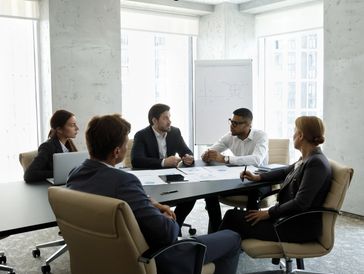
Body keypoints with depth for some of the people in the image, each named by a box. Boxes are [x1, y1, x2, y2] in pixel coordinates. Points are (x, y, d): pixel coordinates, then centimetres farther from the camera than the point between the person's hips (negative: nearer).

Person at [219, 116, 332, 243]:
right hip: (290, 217, 9)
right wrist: (257, 177, 16)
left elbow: (300, 203, -24)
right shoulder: (307, 159, 8)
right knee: (234, 214, 4)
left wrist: (269, 213, -17)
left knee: (232, 216, -8)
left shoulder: (316, 163, -20)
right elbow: (285, 172, 25)